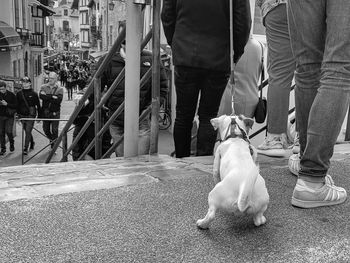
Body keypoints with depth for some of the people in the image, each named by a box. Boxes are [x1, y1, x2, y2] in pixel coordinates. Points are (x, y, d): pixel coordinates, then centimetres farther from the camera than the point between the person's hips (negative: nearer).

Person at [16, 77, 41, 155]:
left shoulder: (34, 94, -3)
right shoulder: (19, 94, 5)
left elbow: (38, 105, 2)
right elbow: (17, 105, 11)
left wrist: (39, 116, 2)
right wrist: (18, 115, 9)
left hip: (31, 116, -4)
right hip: (22, 115, 4)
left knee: (28, 131, -9)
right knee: (27, 131, 15)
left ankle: (25, 148, -7)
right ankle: (32, 142, 39)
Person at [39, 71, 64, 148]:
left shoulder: (60, 89, -1)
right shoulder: (43, 87, 6)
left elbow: (59, 100, -17)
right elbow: (41, 96, -13)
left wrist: (47, 96, -16)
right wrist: (52, 97, -19)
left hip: (55, 113, -3)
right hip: (45, 112, 3)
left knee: (54, 130, 0)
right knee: (45, 129, 12)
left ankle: (53, 148, 11)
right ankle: (51, 139, 40)